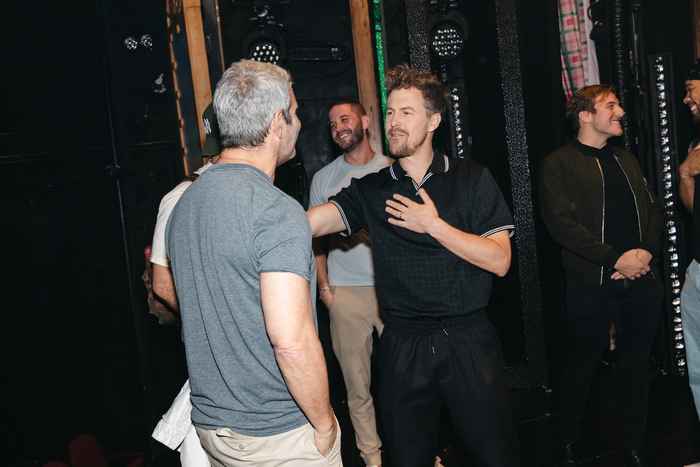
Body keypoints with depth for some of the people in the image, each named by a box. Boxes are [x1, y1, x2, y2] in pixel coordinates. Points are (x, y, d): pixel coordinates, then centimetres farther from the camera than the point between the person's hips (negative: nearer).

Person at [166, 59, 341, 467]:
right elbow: (292, 341, -29)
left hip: (209, 422, 8)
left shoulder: (183, 203, 5)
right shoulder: (278, 211, -22)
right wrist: (325, 423, -14)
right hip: (280, 433, -8)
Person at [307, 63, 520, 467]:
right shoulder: (371, 190, 3)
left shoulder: (472, 180, 0)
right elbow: (313, 222, -12)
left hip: (469, 340, -1)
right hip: (404, 346, 2)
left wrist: (434, 225, -14)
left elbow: (499, 260, -8)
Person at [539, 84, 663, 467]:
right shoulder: (558, 163, -3)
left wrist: (647, 252, -5)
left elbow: (653, 209, 14)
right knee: (581, 367, 6)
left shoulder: (626, 160, 18)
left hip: (642, 280, 6)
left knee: (636, 367, 12)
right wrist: (616, 259, -17)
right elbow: (561, 223, -14)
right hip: (592, 283, -6)